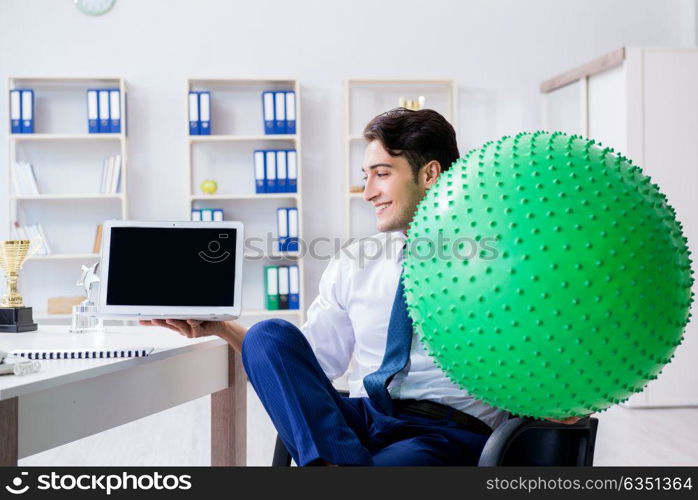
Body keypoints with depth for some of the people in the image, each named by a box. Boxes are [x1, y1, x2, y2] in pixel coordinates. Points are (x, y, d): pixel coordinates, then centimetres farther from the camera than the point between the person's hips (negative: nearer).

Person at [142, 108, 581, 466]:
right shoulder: (355, 265, 18)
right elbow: (310, 361, 17)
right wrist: (224, 329, 6)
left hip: (446, 433, -6)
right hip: (359, 420, 6)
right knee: (270, 335, -22)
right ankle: (338, 462, -34)